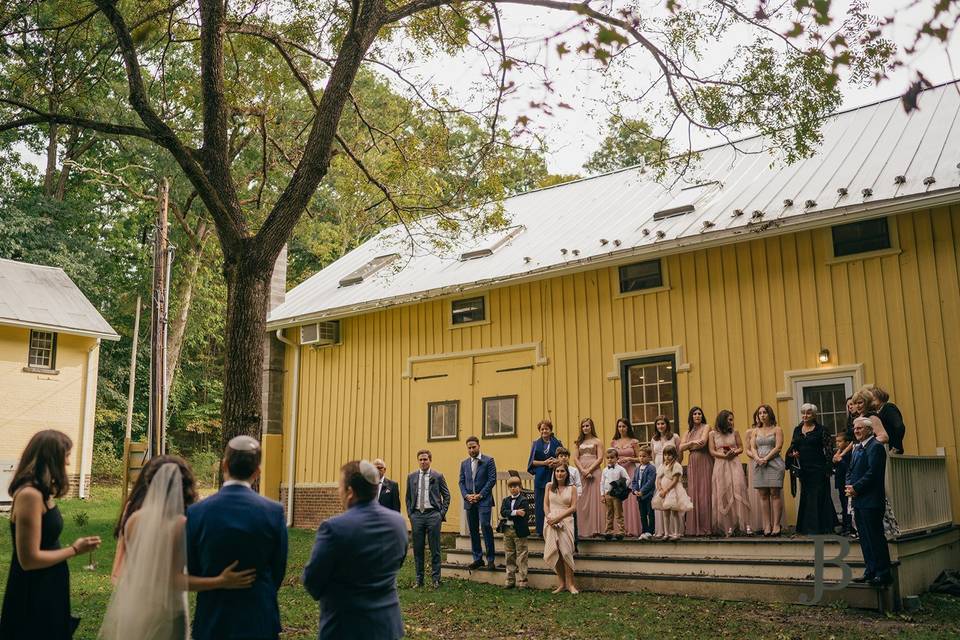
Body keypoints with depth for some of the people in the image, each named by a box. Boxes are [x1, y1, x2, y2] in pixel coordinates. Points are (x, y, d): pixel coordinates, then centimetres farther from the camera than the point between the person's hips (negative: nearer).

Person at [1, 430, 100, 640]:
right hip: (34, 595, -9)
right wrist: (74, 550, -14)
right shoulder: (30, 495, -23)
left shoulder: (40, 493, 7)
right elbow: (29, 559, -23)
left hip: (47, 588, 9)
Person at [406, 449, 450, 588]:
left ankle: (436, 579, 9)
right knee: (417, 549, 6)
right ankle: (419, 579, 15)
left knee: (435, 549, 1)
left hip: (433, 515, -3)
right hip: (417, 515, 3)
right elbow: (408, 497, 15)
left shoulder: (438, 476, 2)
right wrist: (410, 514, 6)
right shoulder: (411, 477, 10)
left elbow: (446, 496, 5)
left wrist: (442, 513, -3)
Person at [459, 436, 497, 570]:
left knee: (485, 525, -16)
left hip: (484, 500, -5)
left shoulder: (488, 461, 1)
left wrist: (480, 495, -11)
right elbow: (461, 482, 13)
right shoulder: (464, 464, 15)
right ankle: (478, 558, 14)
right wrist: (466, 495, -5)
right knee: (473, 529, 6)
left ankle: (490, 559, -8)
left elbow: (492, 479, -5)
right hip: (469, 501, 5)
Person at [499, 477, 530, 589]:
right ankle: (510, 580, 18)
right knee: (510, 557, 11)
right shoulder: (506, 500, 12)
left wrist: (507, 515, -14)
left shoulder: (523, 500, -3)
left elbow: (522, 514, -18)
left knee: (521, 557, -2)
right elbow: (503, 512, -5)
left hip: (519, 531, -5)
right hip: (507, 530, 5)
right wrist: (515, 512, -19)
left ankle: (521, 581, 2)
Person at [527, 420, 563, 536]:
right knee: (540, 504, -1)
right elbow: (532, 461, 4)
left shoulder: (557, 443, 6)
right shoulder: (536, 444, 9)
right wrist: (544, 462, -11)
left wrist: (555, 462, -16)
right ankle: (540, 529, 5)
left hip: (553, 476, -1)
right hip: (540, 477, 1)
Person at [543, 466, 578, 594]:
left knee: (566, 552, -9)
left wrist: (558, 517, -11)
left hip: (566, 522, -2)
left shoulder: (572, 488, 5)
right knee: (553, 552, -2)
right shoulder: (549, 486, 10)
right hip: (551, 522, 2)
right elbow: (546, 504, 9)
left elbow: (573, 507, -3)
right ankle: (561, 583, 8)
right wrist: (549, 517, -8)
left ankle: (570, 584, -2)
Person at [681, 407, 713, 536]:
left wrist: (689, 445, -2)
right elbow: (681, 448, 5)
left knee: (704, 494, -7)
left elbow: (703, 442, -13)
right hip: (692, 464, 4)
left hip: (704, 463, -4)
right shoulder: (688, 431, 16)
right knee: (693, 494, 0)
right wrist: (692, 442, -10)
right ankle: (694, 528, 1)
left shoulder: (706, 427, 3)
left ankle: (705, 527, -4)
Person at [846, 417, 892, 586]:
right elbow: (851, 470, 20)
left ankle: (883, 573, -1)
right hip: (858, 500, 9)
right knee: (865, 538, 12)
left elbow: (872, 472, -17)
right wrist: (848, 486, 2)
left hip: (870, 501, -9)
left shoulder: (876, 447, -9)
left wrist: (856, 488, -15)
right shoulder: (857, 448, 19)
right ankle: (871, 571, 18)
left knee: (875, 537, -6)